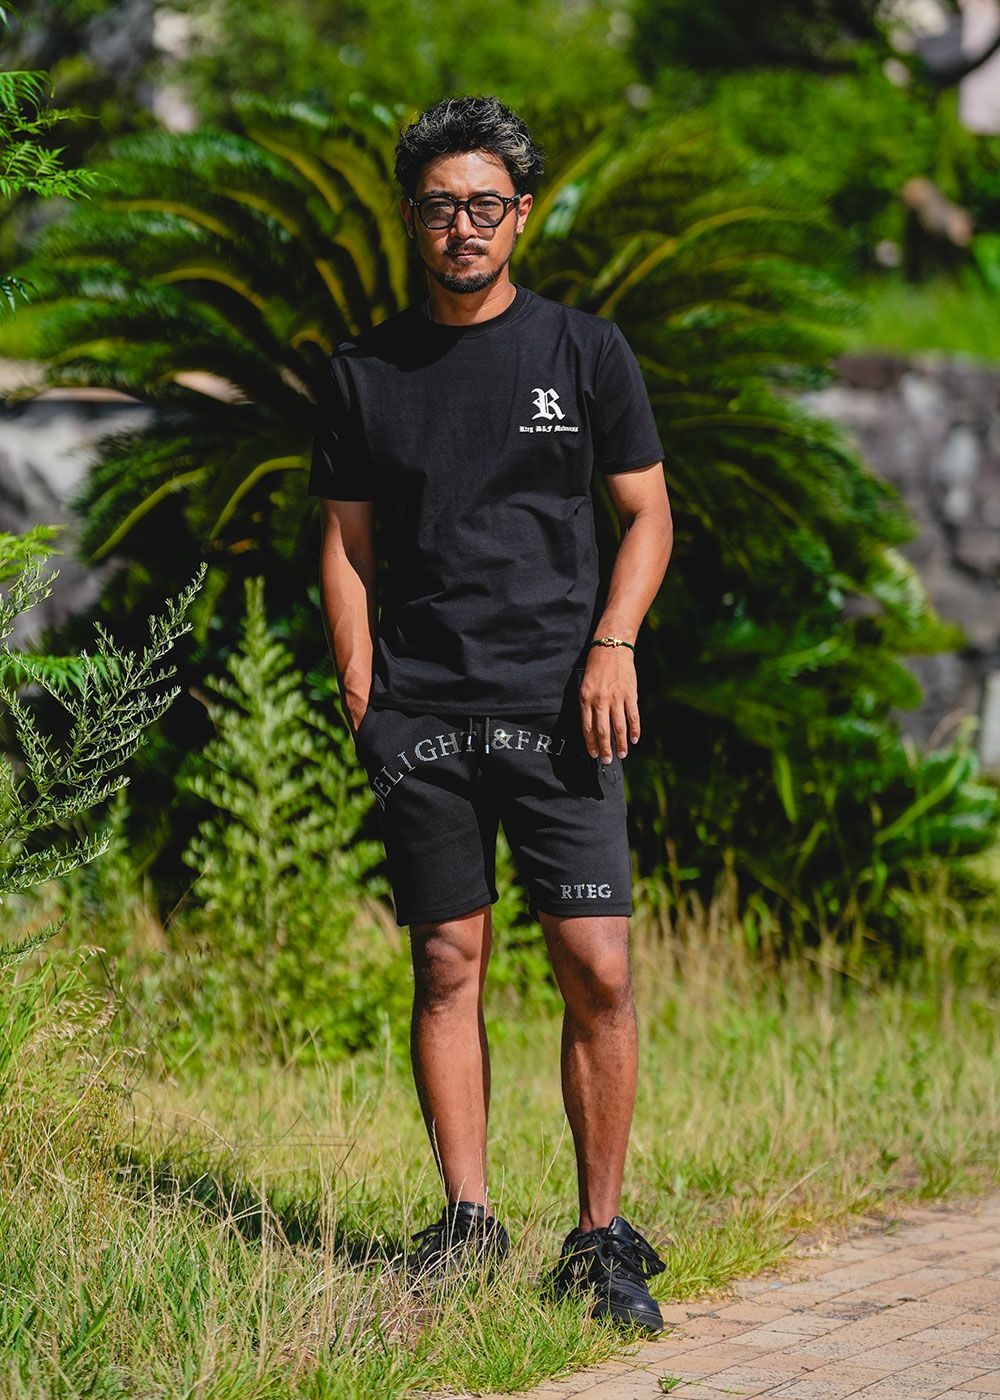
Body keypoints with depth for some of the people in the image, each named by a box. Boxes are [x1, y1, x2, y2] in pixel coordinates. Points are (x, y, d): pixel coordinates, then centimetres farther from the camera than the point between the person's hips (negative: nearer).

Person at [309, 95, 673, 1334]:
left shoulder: (585, 351, 6)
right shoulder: (366, 372, 10)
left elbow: (646, 514, 9)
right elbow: (347, 544, 13)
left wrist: (613, 646, -5)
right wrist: (359, 688, 2)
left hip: (555, 707, -1)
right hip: (421, 714, 1)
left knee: (597, 972, -6)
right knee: (447, 967, 2)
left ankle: (601, 1242, 2)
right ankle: (466, 1222, 9)